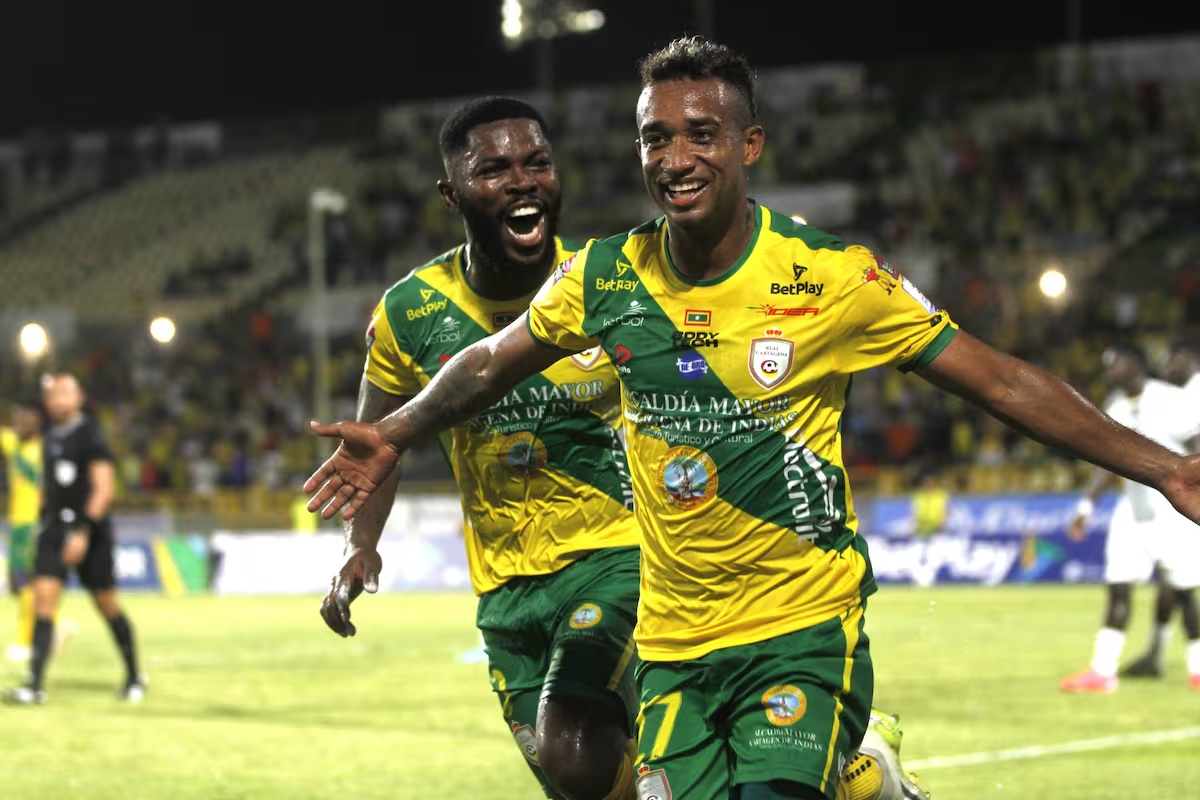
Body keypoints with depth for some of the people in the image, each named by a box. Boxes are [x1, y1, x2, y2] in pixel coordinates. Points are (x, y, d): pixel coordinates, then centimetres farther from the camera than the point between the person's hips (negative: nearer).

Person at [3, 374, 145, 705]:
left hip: (89, 530, -6)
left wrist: (84, 532, -23)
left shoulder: (90, 435, -11)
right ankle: (35, 684, -12)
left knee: (106, 604, 4)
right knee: (43, 597, -8)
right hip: (54, 528, 6)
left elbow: (104, 488, -17)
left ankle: (134, 677, 22)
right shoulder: (50, 437, 10)